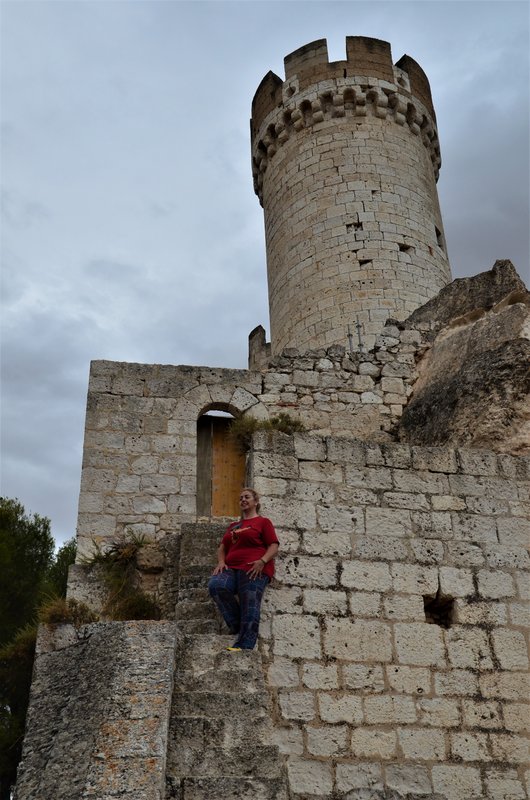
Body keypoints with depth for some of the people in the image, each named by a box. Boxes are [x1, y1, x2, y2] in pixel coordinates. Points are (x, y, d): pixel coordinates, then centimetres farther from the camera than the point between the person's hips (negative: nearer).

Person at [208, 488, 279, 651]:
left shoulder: (263, 522, 11)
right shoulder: (233, 526, 29)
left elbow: (274, 546, 2)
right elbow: (222, 547, 25)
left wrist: (262, 561, -16)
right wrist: (221, 561, 3)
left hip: (253, 570, -5)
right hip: (231, 569, 5)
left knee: (249, 609, -16)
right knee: (215, 585, -24)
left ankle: (243, 646, -16)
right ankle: (237, 624, -12)